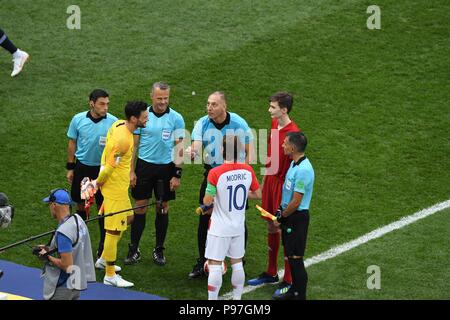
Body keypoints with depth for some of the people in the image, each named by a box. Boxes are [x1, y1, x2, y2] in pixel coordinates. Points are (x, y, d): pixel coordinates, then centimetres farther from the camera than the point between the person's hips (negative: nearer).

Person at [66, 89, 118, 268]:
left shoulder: (113, 122, -12)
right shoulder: (78, 119, -6)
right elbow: (72, 144, 5)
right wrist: (70, 168, 7)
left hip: (103, 169, -2)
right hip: (82, 167, 2)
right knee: (81, 205, 15)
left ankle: (103, 254, 1)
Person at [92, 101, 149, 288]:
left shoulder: (119, 124, 0)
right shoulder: (123, 140, -29)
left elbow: (107, 151, 12)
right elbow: (109, 167, -21)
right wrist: (98, 183, -5)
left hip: (120, 185, 10)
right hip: (115, 188, -10)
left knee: (128, 218, 24)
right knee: (114, 230, -1)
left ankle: (104, 258, 35)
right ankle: (110, 276, 8)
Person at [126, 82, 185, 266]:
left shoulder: (176, 118, -3)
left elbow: (179, 148, -1)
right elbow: (134, 145, 4)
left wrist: (177, 174, -7)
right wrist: (131, 171, -1)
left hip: (166, 168, 0)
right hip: (144, 166, 0)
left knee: (163, 208, 7)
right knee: (140, 207, 1)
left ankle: (159, 250, 18)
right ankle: (134, 249, 8)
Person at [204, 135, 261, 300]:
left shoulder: (215, 173, -20)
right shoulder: (247, 171, -7)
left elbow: (207, 201, -17)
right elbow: (258, 194, 4)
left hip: (219, 228, -5)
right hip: (238, 227, 5)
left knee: (215, 266, 1)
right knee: (237, 264, 16)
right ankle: (237, 298, 25)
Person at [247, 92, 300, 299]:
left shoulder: (293, 133, -21)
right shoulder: (274, 124, 5)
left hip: (283, 184, -8)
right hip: (270, 179, 8)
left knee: (284, 231, -2)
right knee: (271, 226, 17)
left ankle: (288, 281, 8)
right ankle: (271, 273, 31)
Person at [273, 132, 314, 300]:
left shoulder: (303, 170, -25)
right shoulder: (294, 163, 6)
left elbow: (295, 203, -22)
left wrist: (281, 218, -10)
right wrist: (280, 211, 10)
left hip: (297, 217, -10)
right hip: (289, 215, 10)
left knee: (296, 258, -3)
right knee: (290, 256, 19)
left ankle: (300, 295, 5)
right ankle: (294, 290, 32)